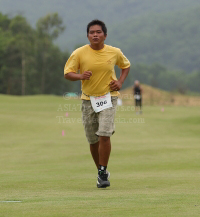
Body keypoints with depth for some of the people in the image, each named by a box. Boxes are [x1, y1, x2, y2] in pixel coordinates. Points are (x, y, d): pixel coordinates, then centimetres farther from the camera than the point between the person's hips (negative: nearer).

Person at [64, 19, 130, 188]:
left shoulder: (114, 52, -1)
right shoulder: (79, 53, -5)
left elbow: (126, 65, 18)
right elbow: (68, 73, -2)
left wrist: (120, 82, 1)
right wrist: (80, 76, -23)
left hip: (108, 97, -1)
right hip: (88, 99, 1)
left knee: (104, 135, -17)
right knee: (93, 140, 6)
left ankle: (103, 172, -8)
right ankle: (101, 173, 24)